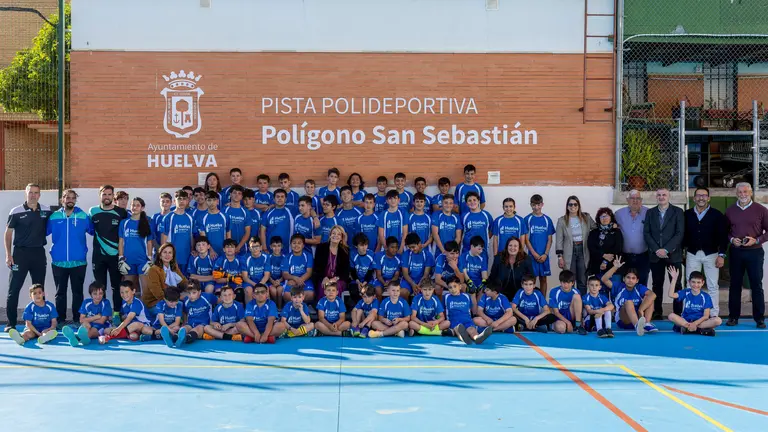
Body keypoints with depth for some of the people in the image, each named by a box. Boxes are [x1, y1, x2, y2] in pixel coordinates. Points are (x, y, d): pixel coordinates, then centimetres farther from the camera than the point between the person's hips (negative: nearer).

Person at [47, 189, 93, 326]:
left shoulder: (83, 216, 1)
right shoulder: (54, 217, 3)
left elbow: (93, 231, 8)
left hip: (78, 261, -1)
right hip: (59, 261, 1)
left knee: (77, 292, 6)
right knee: (60, 292, 8)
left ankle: (77, 320, 13)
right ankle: (60, 320, 15)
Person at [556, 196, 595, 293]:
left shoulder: (586, 217, 4)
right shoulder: (562, 220, -1)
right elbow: (559, 240, -1)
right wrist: (560, 256, -7)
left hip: (583, 251, 2)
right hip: (569, 252, -2)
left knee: (582, 281, 6)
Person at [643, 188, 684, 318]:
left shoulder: (678, 212, 3)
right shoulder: (650, 212, 12)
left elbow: (680, 233, -5)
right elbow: (646, 233, 5)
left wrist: (666, 250, -14)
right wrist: (657, 250, -8)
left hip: (673, 254, -2)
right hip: (655, 255, 3)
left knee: (676, 285, -1)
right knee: (657, 285, 4)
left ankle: (678, 313, 1)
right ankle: (657, 312, 8)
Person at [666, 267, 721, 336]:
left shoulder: (706, 297, 0)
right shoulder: (685, 293, 3)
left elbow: (706, 316, -5)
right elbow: (671, 295, -15)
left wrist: (695, 323, -21)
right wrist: (674, 278, -18)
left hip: (700, 322, -1)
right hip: (685, 321, 1)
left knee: (718, 320, -27)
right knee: (671, 316, -28)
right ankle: (700, 330, -26)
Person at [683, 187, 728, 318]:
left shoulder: (717, 215, -3)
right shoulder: (687, 214, 4)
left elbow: (723, 236, -4)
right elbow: (683, 234, 6)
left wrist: (721, 255, -9)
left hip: (711, 254, -2)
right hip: (692, 254, 2)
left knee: (713, 286, 2)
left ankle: (714, 315, 8)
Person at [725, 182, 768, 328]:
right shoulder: (730, 211, 7)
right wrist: (731, 239, -7)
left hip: (755, 252, -2)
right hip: (736, 252, 2)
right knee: (735, 284, 6)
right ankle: (733, 317, 14)